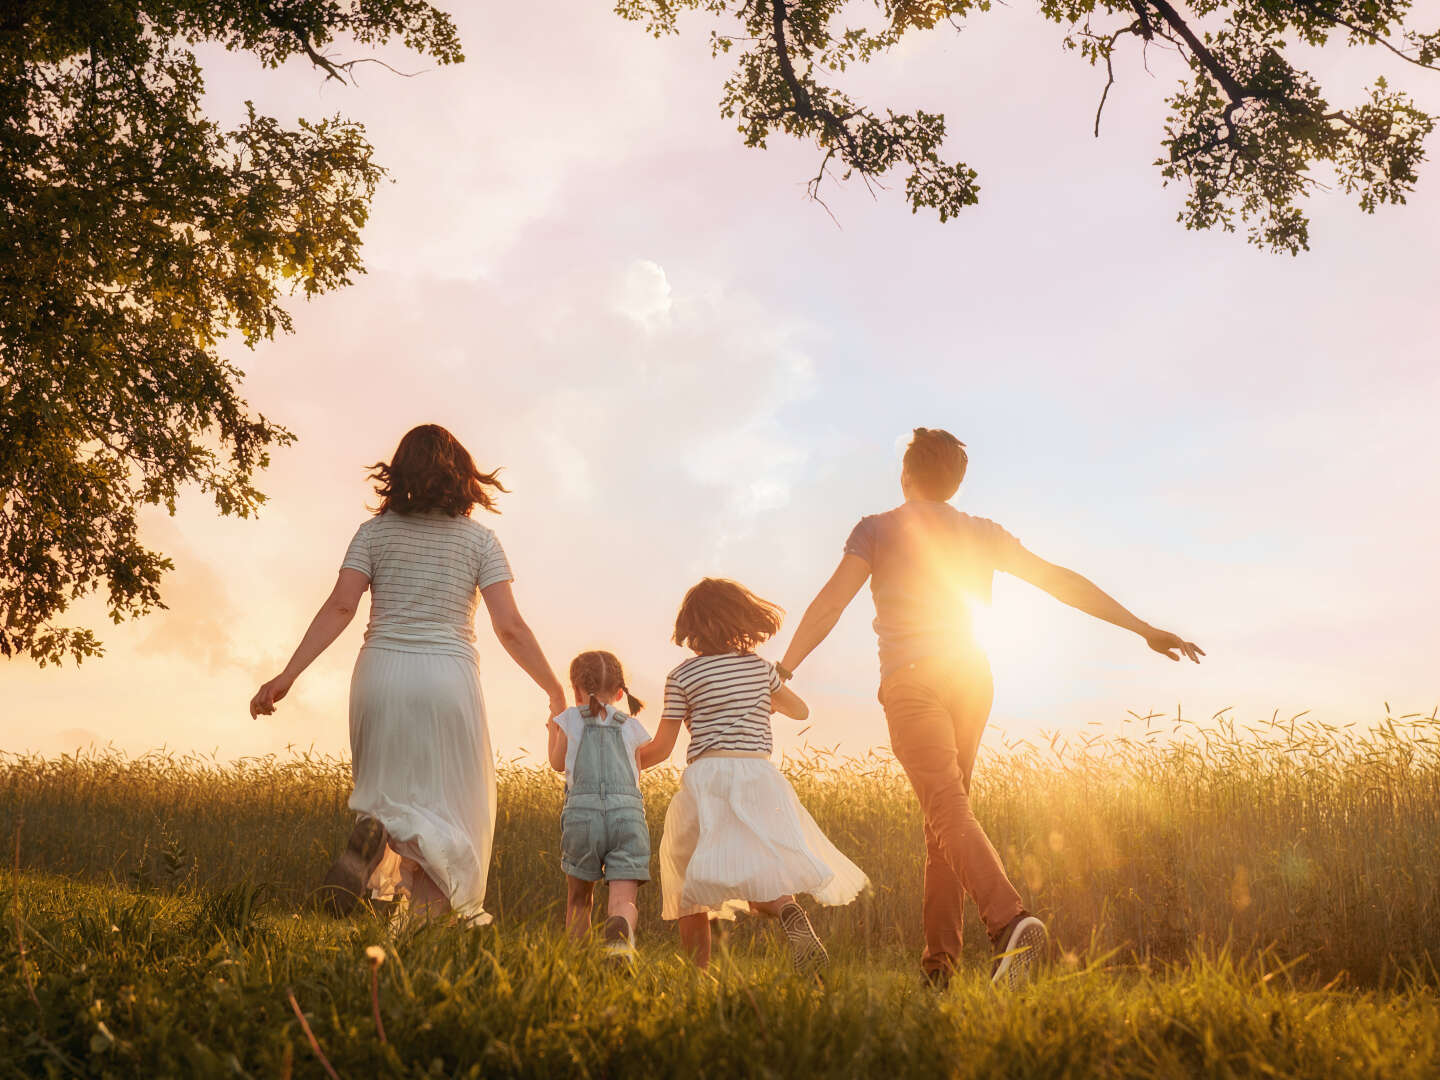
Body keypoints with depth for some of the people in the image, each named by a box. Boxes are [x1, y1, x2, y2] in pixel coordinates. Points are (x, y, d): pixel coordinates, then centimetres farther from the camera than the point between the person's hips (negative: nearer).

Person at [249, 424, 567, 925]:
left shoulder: (374, 532, 6)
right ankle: (423, 919, -14)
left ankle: (374, 833, -18)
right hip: (449, 677, -2)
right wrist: (554, 690, 6)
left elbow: (340, 607, -5)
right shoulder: (479, 540, 3)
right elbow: (510, 627, -4)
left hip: (381, 672, 2)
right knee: (451, 804, 7)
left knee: (388, 791, 16)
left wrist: (287, 676, -6)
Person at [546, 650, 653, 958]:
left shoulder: (570, 719, 14)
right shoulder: (632, 727, 20)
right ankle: (620, 932, -39)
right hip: (628, 812, 0)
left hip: (582, 809, 0)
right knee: (623, 901, -7)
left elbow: (558, 764, 29)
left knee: (578, 897, 19)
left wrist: (552, 728, 46)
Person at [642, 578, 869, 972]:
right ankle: (789, 912, -37)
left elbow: (660, 749, 5)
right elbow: (800, 710, 28)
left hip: (707, 777, -2)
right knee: (757, 876, -3)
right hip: (759, 776, 2)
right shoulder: (760, 667, 12)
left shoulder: (683, 677, 3)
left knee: (692, 887, 13)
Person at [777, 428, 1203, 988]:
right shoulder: (981, 534, 17)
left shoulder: (877, 528, 7)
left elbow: (830, 603, -4)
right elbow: (1061, 580, 15)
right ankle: (939, 962, 9)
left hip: (912, 678, -4)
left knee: (948, 810, -16)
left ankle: (1010, 921, -37)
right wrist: (1145, 629, 18)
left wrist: (783, 671, -3)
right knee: (944, 816, 10)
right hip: (971, 675, 5)